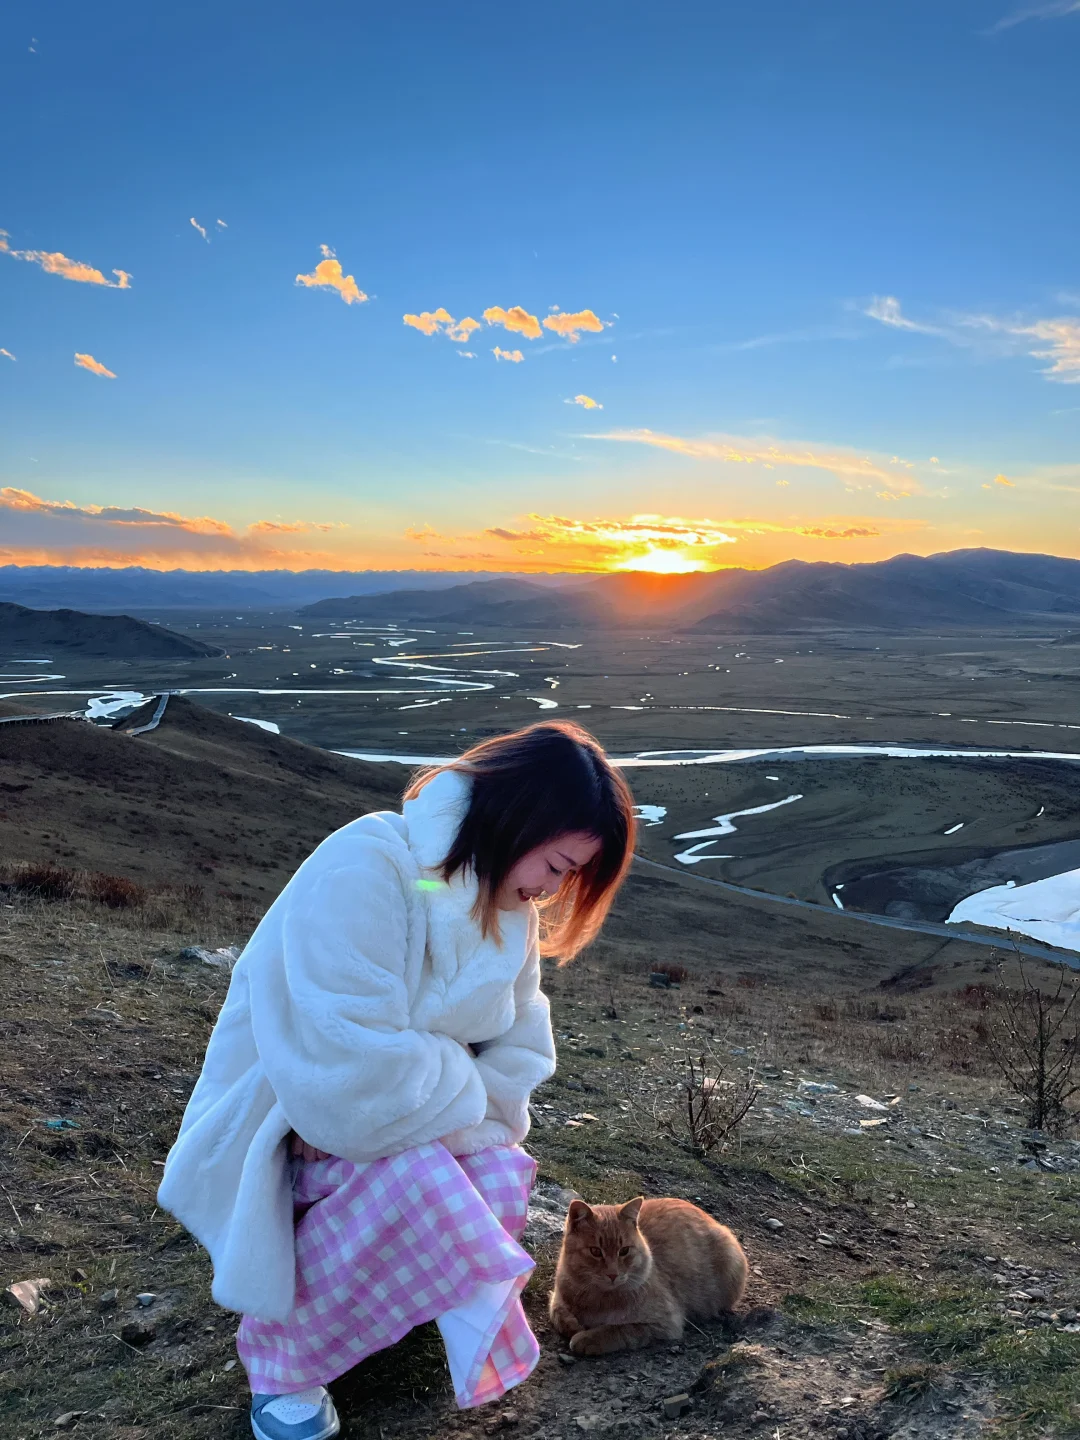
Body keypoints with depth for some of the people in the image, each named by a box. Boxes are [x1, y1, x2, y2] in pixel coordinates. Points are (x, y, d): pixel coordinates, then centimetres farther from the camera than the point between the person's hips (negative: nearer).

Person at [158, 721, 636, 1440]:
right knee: (417, 1184, -31)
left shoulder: (506, 900, -2)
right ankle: (283, 1355, -7)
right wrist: (465, 1104, -20)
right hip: (287, 1122, -6)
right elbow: (354, 1066, -35)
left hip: (420, 1125, 7)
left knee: (499, 1183, -20)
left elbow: (521, 1050, 0)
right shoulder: (363, 872, -30)